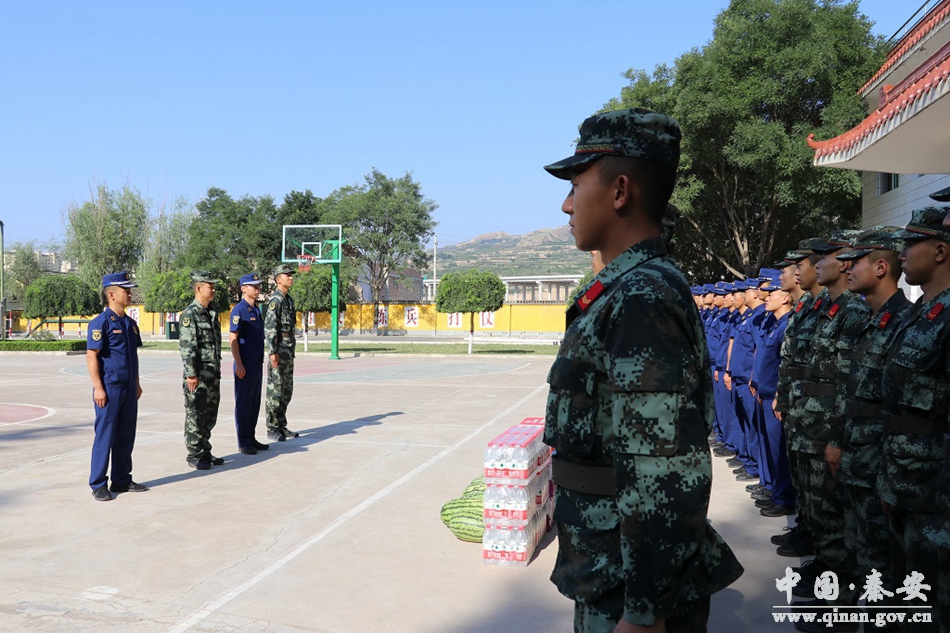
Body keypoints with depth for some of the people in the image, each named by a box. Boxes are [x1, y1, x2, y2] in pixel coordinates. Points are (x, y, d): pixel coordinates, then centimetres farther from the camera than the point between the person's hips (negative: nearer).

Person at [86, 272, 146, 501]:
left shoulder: (130, 323, 13)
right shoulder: (101, 322, -10)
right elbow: (91, 356, -14)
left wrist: (137, 383, 18)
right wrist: (98, 388, -18)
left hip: (129, 389, 8)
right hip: (109, 388, -8)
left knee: (126, 437, 12)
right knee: (105, 437, -2)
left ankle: (122, 480, 22)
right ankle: (98, 485, 7)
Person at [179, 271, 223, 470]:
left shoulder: (212, 313, 14)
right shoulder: (189, 314, -12)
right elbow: (186, 346, -17)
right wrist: (191, 374, -20)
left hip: (213, 374, 8)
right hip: (198, 376, -8)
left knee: (210, 416, 14)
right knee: (195, 417, 0)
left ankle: (205, 452, 24)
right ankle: (194, 455, 8)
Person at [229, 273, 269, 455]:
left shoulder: (257, 310, 14)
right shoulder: (239, 310, -12)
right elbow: (232, 339, -16)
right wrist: (239, 365, -19)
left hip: (257, 365, 8)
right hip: (245, 366, -8)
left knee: (255, 403, 13)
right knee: (243, 404, 0)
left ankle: (251, 438, 22)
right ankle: (243, 442, 7)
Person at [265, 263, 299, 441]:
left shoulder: (289, 300, 15)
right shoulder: (275, 300, -13)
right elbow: (269, 327, -19)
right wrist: (272, 352, -23)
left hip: (289, 350, 9)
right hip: (278, 350, -9)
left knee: (286, 390, 12)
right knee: (275, 390, -3)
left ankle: (282, 426, 20)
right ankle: (272, 428, 4)